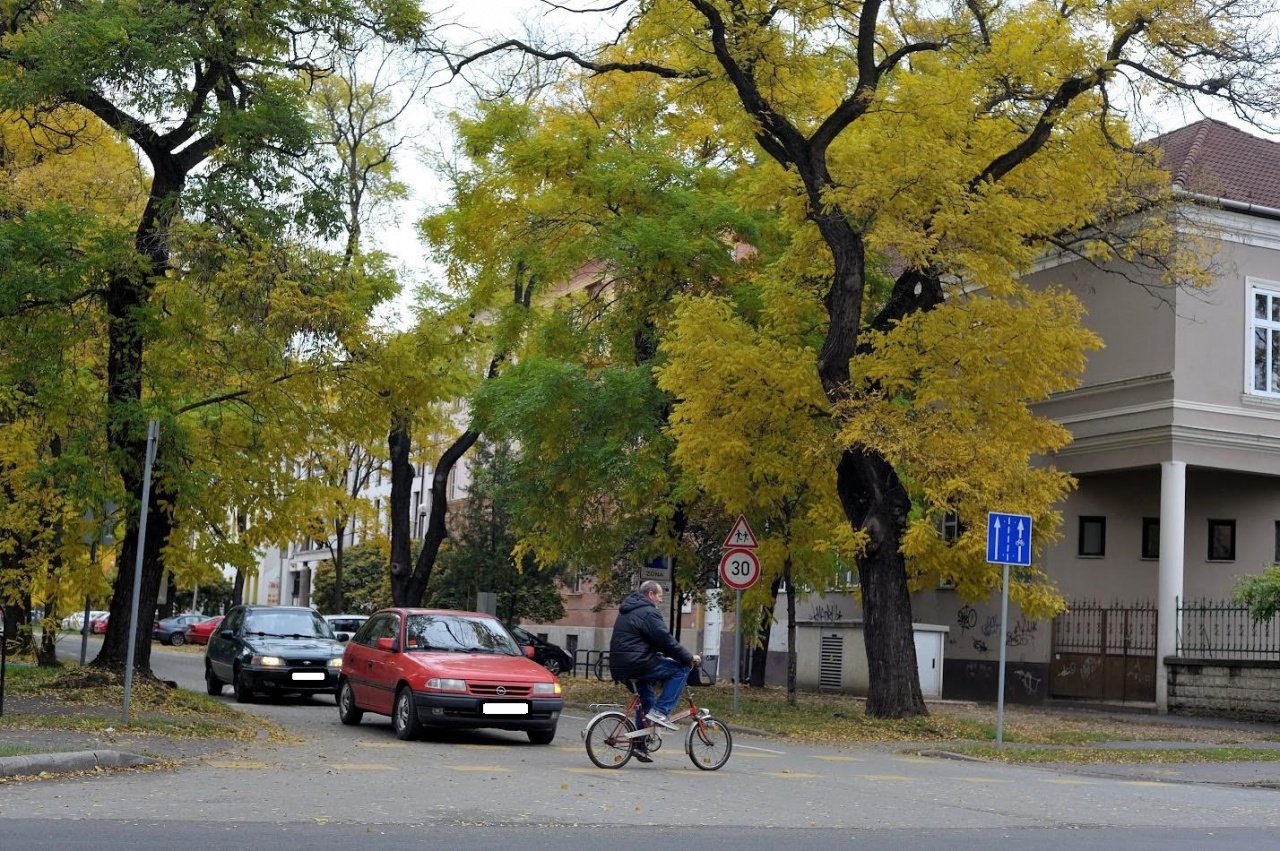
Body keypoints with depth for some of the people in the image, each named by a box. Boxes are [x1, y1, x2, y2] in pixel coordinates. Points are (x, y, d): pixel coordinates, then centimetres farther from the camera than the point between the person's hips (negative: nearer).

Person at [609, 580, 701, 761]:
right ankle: (660, 712, -7)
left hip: (619, 667, 10)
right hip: (637, 664, -10)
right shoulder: (648, 613, -9)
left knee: (645, 698, 27)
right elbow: (666, 641, -13)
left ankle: (640, 745, 27)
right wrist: (689, 658, -3)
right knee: (681, 669, -3)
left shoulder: (627, 612, 23)